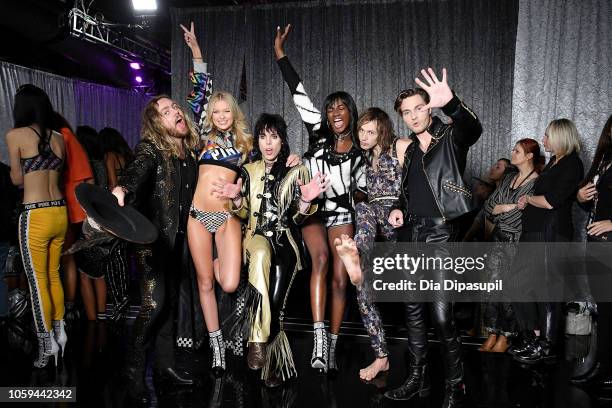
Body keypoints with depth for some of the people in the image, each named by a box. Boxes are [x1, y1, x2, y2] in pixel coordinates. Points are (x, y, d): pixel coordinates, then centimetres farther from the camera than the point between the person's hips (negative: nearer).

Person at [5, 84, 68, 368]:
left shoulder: (15, 135, -6)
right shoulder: (58, 138, 8)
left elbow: (17, 179, 3)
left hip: (35, 216, -6)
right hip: (59, 212, 6)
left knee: (37, 282, 4)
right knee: (53, 276, 18)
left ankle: (47, 346, 10)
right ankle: (59, 333, 27)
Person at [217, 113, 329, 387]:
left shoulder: (297, 170, 6)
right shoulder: (249, 171, 11)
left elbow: (297, 218, 3)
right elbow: (245, 215, 11)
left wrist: (306, 201, -17)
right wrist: (236, 199, -8)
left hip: (285, 239, 0)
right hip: (258, 235, 1)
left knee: (276, 303, -16)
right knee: (260, 255, -37)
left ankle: (275, 363, 5)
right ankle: (259, 342, -36)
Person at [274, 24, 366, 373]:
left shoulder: (360, 151, 7)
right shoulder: (318, 134, 3)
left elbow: (363, 190, 16)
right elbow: (300, 96, -3)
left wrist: (357, 195, -8)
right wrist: (281, 55, -6)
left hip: (343, 214, 2)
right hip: (313, 209, -2)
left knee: (340, 279, -4)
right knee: (321, 258, -29)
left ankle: (332, 347, 8)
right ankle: (319, 337, -33)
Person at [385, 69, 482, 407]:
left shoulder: (451, 138, -1)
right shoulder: (410, 150, 17)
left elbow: (473, 128, -25)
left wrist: (450, 101, -45)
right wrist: (398, 209, 7)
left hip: (439, 235, -6)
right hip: (410, 235, 7)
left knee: (442, 316, -9)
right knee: (413, 311, 12)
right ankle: (418, 378, 25)